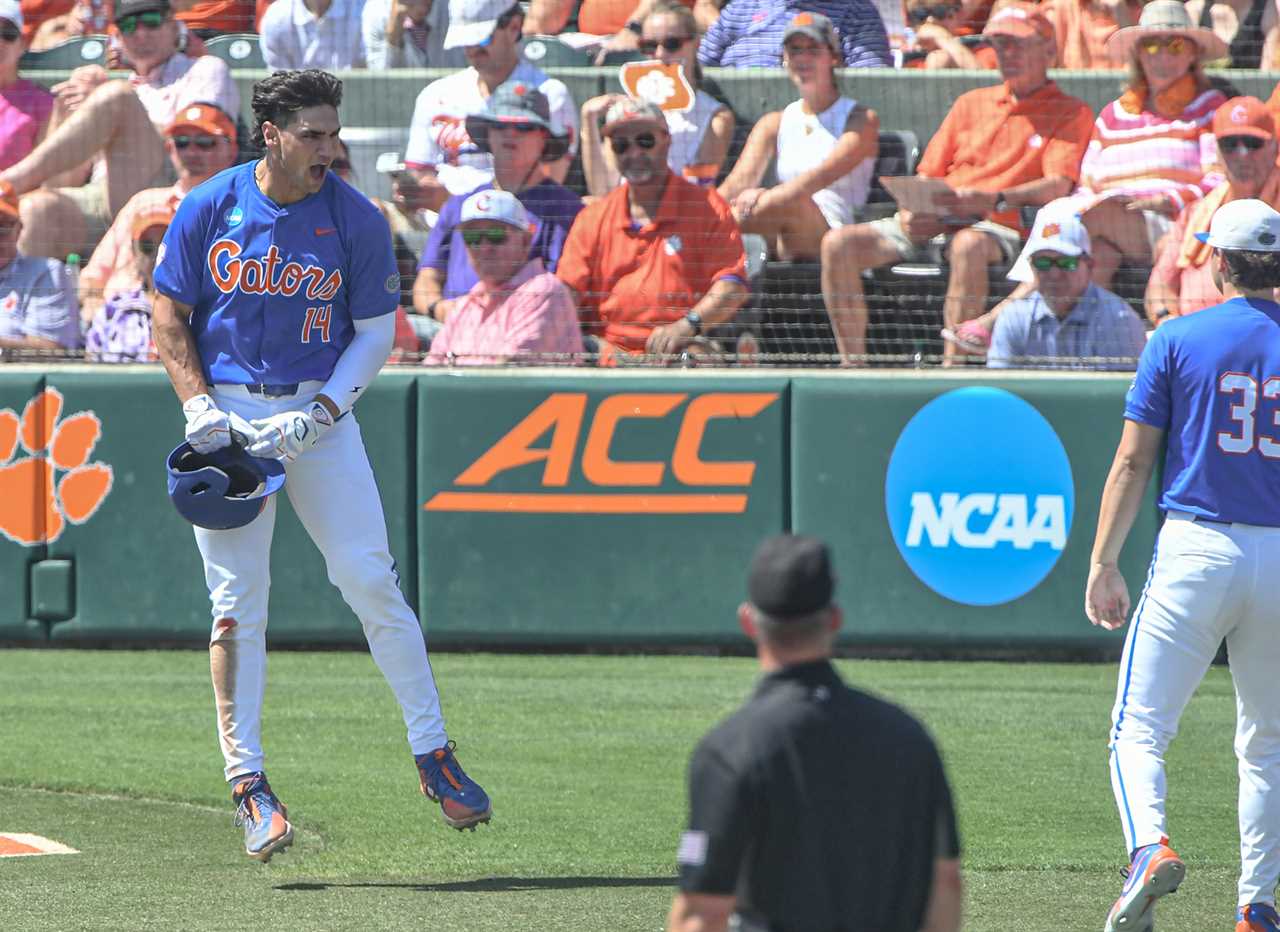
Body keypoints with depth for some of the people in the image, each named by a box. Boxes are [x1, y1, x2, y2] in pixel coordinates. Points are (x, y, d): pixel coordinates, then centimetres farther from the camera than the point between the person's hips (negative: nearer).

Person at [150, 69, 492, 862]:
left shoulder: (356, 221, -4)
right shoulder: (208, 210, -4)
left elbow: (376, 332, 1)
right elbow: (170, 319, 4)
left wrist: (318, 416, -12)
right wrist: (199, 406, -10)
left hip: (320, 416, 0)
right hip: (227, 415, 0)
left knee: (372, 582, -6)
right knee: (238, 603, -4)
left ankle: (434, 755, 4)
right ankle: (248, 781, 0)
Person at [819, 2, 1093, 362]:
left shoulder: (1069, 113, 8)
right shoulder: (971, 103, 25)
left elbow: (1058, 186, -7)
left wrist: (993, 200, -24)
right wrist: (911, 211, -2)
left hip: (996, 227, -5)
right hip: (931, 224, 5)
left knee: (970, 246, -42)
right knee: (838, 244, -18)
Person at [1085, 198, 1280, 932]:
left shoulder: (1179, 340, -1)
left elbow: (1133, 462, -3)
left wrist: (1103, 564, 0)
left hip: (1196, 550, -3)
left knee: (1139, 727, -1)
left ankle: (1150, 844, -28)